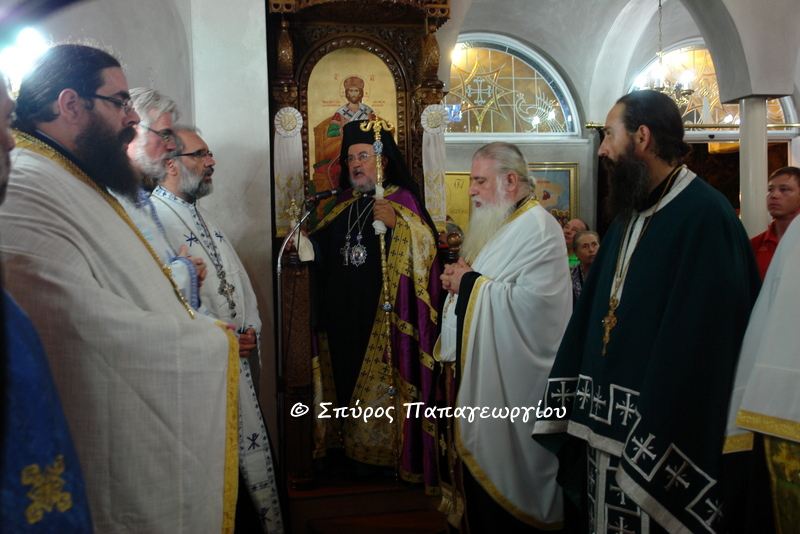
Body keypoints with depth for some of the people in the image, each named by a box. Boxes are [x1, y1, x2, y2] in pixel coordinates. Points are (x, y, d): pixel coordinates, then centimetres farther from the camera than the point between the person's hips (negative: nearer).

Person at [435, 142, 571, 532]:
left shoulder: (538, 227, -14)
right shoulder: (494, 225, 15)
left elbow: (531, 299, -28)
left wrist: (469, 283, -17)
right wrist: (460, 280, 4)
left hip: (512, 381, -9)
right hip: (480, 370, 9)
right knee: (480, 468, 14)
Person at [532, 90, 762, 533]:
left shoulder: (705, 217, -15)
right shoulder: (628, 217, 12)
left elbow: (701, 345, -21)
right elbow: (591, 314, 11)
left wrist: (655, 448, -23)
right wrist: (562, 409, 4)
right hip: (605, 431, 8)